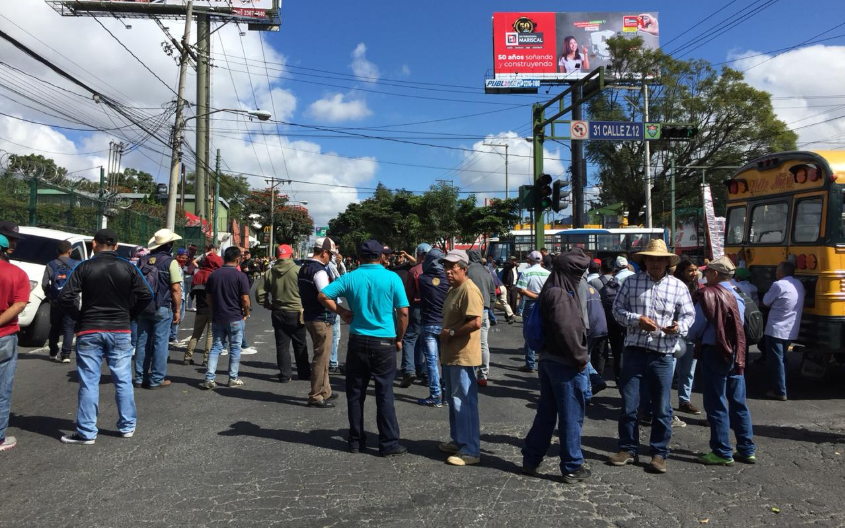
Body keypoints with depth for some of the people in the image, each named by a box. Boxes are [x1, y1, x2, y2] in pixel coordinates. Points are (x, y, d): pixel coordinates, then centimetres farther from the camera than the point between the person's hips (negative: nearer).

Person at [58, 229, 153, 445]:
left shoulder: (84, 268, -5)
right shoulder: (128, 268, 0)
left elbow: (65, 297, -11)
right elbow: (146, 295, -3)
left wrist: (79, 317, 4)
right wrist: (128, 315, 7)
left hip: (89, 331, -1)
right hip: (120, 330, 2)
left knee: (89, 382, 4)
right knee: (123, 380, 10)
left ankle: (87, 432, 8)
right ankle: (127, 426, 18)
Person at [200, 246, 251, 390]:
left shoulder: (213, 275, 3)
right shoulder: (241, 276, -12)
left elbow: (208, 297, 8)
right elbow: (245, 299, -15)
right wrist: (246, 313, 2)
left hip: (217, 318, 4)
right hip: (235, 318, -4)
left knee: (215, 347, 11)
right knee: (235, 348, 8)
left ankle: (209, 378, 4)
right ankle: (233, 379, 14)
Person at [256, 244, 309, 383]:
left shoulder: (269, 272, 0)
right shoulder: (298, 270, -14)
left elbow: (260, 293, 1)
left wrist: (268, 305, 10)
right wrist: (304, 307, 0)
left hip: (278, 313, 3)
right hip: (296, 313, -3)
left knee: (282, 345, 9)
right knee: (300, 345, 11)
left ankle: (285, 375, 11)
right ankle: (304, 373, 19)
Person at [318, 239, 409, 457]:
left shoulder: (350, 278, 0)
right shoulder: (392, 278, -7)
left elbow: (323, 295, -2)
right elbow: (403, 313, -7)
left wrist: (341, 312, 7)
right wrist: (399, 339, 5)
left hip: (357, 341, 2)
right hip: (384, 342, -2)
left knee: (355, 393, 12)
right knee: (385, 394, 4)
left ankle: (356, 440, 21)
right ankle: (389, 444, 10)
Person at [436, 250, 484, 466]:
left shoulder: (469, 290, -18)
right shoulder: (453, 289, 15)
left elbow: (476, 322, -27)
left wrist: (451, 333, -18)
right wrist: (445, 334, 7)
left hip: (463, 356, -10)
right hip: (450, 354, 11)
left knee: (464, 402, -5)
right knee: (454, 400, 19)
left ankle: (471, 451, 4)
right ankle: (457, 441, 31)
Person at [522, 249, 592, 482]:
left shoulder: (549, 292, 10)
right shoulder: (561, 295, -19)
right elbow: (567, 331, -27)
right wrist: (581, 358, -15)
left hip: (548, 359, 9)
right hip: (566, 364, -9)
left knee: (546, 413, 18)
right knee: (571, 417, 4)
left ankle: (531, 460, 25)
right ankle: (572, 467, 16)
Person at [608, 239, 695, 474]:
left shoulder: (679, 286, 2)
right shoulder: (631, 282, 2)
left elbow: (689, 315, 6)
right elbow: (617, 309, 4)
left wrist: (678, 327, -16)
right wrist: (637, 319, -14)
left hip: (662, 355, 0)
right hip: (634, 351, 0)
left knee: (662, 408, 6)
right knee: (628, 405, 7)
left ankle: (659, 453, 21)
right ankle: (628, 448, 23)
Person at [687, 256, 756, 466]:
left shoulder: (708, 295, -12)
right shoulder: (737, 297, 10)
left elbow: (696, 327, -8)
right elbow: (739, 326, 14)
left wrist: (690, 340, 11)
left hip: (715, 353, -7)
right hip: (736, 354, 7)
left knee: (716, 404, 0)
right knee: (738, 403, 13)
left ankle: (722, 453, 5)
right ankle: (747, 450, 20)